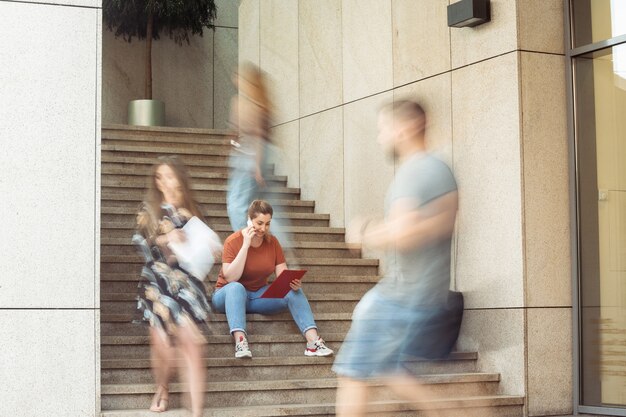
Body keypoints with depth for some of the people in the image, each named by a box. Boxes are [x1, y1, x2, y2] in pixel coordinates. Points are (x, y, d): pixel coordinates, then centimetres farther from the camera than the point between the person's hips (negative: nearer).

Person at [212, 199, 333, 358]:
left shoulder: (272, 242, -2)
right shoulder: (233, 241, -14)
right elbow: (230, 278, -25)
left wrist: (293, 283, -29)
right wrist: (246, 245, -27)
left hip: (259, 295, 4)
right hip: (230, 295, -4)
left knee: (294, 291, -19)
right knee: (236, 287, -38)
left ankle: (313, 341, -34)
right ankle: (240, 342, -50)